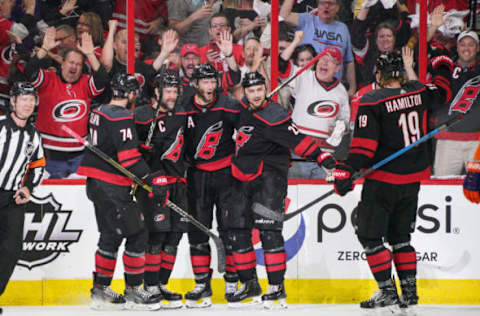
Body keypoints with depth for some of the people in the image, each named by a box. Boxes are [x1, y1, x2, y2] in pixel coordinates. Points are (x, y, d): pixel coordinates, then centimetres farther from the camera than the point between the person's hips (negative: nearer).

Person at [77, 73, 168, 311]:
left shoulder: (99, 112, 12)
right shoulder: (121, 118, -16)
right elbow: (129, 156, -23)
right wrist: (152, 181, -22)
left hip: (96, 183, 10)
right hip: (112, 187, -10)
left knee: (111, 236, 17)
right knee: (137, 235, -4)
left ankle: (100, 290, 20)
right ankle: (133, 291, -1)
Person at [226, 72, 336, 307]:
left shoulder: (273, 117, -16)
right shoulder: (244, 109, 7)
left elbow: (297, 140, -23)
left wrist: (321, 156, -34)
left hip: (269, 177, -8)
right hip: (243, 178, 8)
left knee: (268, 230, -15)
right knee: (237, 230, 7)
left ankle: (277, 287, -12)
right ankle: (250, 285, 17)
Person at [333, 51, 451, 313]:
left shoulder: (372, 102, -14)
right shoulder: (418, 92, 0)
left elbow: (364, 144, -18)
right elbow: (442, 94, 22)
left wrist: (347, 171, -16)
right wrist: (441, 70, 38)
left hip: (384, 178, -6)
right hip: (413, 178, 6)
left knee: (369, 234, 3)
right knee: (400, 235, 17)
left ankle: (387, 292, -2)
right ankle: (409, 290, 14)